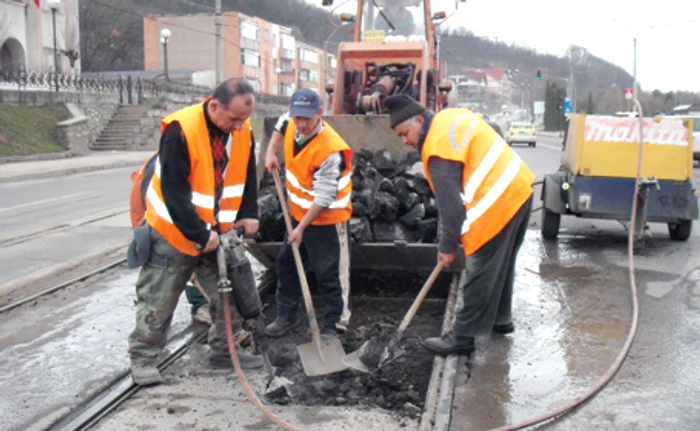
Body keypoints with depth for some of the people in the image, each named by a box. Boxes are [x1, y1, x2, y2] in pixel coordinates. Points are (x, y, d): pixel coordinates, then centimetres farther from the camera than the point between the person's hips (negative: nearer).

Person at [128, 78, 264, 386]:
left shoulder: (243, 131, -5)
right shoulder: (180, 130, -25)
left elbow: (247, 176, 9)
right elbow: (174, 192, -25)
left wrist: (248, 215, -2)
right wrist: (200, 234, -22)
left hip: (219, 233, 6)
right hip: (174, 233, -6)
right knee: (158, 300, 4)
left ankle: (222, 350, 28)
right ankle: (143, 358, 19)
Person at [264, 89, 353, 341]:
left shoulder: (330, 150, -31)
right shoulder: (292, 125, -8)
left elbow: (323, 199, -26)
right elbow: (281, 125, 21)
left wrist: (302, 228, -19)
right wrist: (271, 152, 6)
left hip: (326, 219, -8)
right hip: (298, 213, 9)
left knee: (330, 275, 0)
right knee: (287, 263, 19)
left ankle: (336, 324, 15)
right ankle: (287, 315, 35)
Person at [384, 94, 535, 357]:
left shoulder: (438, 149, -18)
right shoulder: (452, 117, 11)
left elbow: (450, 204, -18)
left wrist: (447, 246, -7)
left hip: (497, 205, -10)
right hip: (519, 189, 10)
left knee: (480, 274, -3)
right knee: (501, 264, 23)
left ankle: (461, 338, 4)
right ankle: (500, 318, 38)